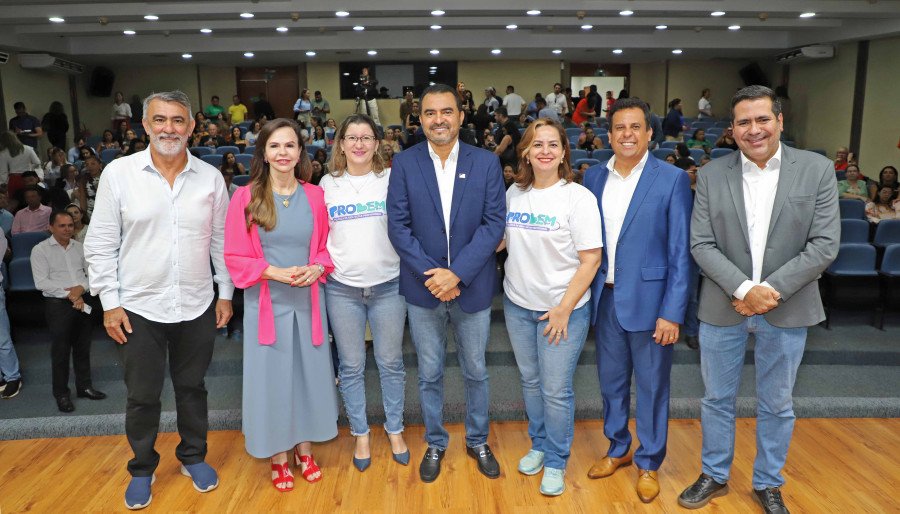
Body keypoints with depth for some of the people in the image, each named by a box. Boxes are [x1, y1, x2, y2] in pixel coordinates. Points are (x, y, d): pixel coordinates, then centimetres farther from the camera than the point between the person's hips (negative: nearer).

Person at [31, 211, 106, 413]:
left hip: (82, 302, 4)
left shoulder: (79, 248, 9)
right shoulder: (40, 250, -3)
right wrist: (69, 295, -14)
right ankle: (61, 394, 12)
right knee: (60, 350, 1)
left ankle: (84, 386, 23)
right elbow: (41, 283, -10)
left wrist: (81, 288, -10)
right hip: (58, 304, -4)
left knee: (83, 347, 11)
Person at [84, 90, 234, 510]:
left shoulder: (210, 177, -1)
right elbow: (101, 243, -3)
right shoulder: (119, 173, -5)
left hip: (197, 307, 1)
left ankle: (193, 456, 37)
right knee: (142, 396, 12)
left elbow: (221, 240, 5)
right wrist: (110, 302, -5)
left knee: (192, 387, 16)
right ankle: (142, 468, 34)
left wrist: (226, 293, 4)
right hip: (138, 308, -1)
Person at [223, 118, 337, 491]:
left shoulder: (315, 196, 1)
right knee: (271, 375, 6)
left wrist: (316, 269, -13)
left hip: (308, 299, 2)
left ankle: (305, 449, 31)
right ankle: (278, 457, 25)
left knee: (308, 372, 11)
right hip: (266, 302, -2)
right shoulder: (245, 198, -7)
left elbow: (325, 247, 8)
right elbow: (235, 257, -6)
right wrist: (275, 272, -18)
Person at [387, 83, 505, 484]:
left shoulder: (486, 163, -4)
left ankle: (477, 441, 38)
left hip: (472, 286, 0)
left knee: (475, 371, 16)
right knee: (429, 373, 14)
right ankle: (435, 443, 36)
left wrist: (456, 273, -18)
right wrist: (432, 275, -16)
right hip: (423, 286, 0)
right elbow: (398, 226, -7)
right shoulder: (404, 163, -4)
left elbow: (494, 224, -9)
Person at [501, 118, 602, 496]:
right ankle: (538, 445, 38)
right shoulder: (513, 193, 3)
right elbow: (502, 239, 12)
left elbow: (591, 259, -13)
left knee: (556, 390, 4)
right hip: (517, 305, 5)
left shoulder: (578, 197, -12)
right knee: (530, 380, 17)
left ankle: (556, 461, 24)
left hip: (562, 309, -4)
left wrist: (564, 309, -16)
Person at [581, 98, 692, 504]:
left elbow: (680, 252, -10)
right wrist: (585, 294, 5)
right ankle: (618, 449, 38)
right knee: (611, 380, 17)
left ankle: (649, 463, 30)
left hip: (649, 301, -4)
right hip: (605, 299, 4)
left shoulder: (672, 179, -9)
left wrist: (672, 312, -14)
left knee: (651, 386, 10)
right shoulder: (594, 177, 4)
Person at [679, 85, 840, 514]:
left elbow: (825, 245, -8)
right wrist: (743, 288, -18)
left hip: (786, 310, 0)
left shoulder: (817, 170, -4)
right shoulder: (711, 175, -3)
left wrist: (772, 290, -16)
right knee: (717, 399, 14)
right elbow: (702, 244, -6)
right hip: (722, 307, 1)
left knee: (776, 405, 15)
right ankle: (714, 476, 35)